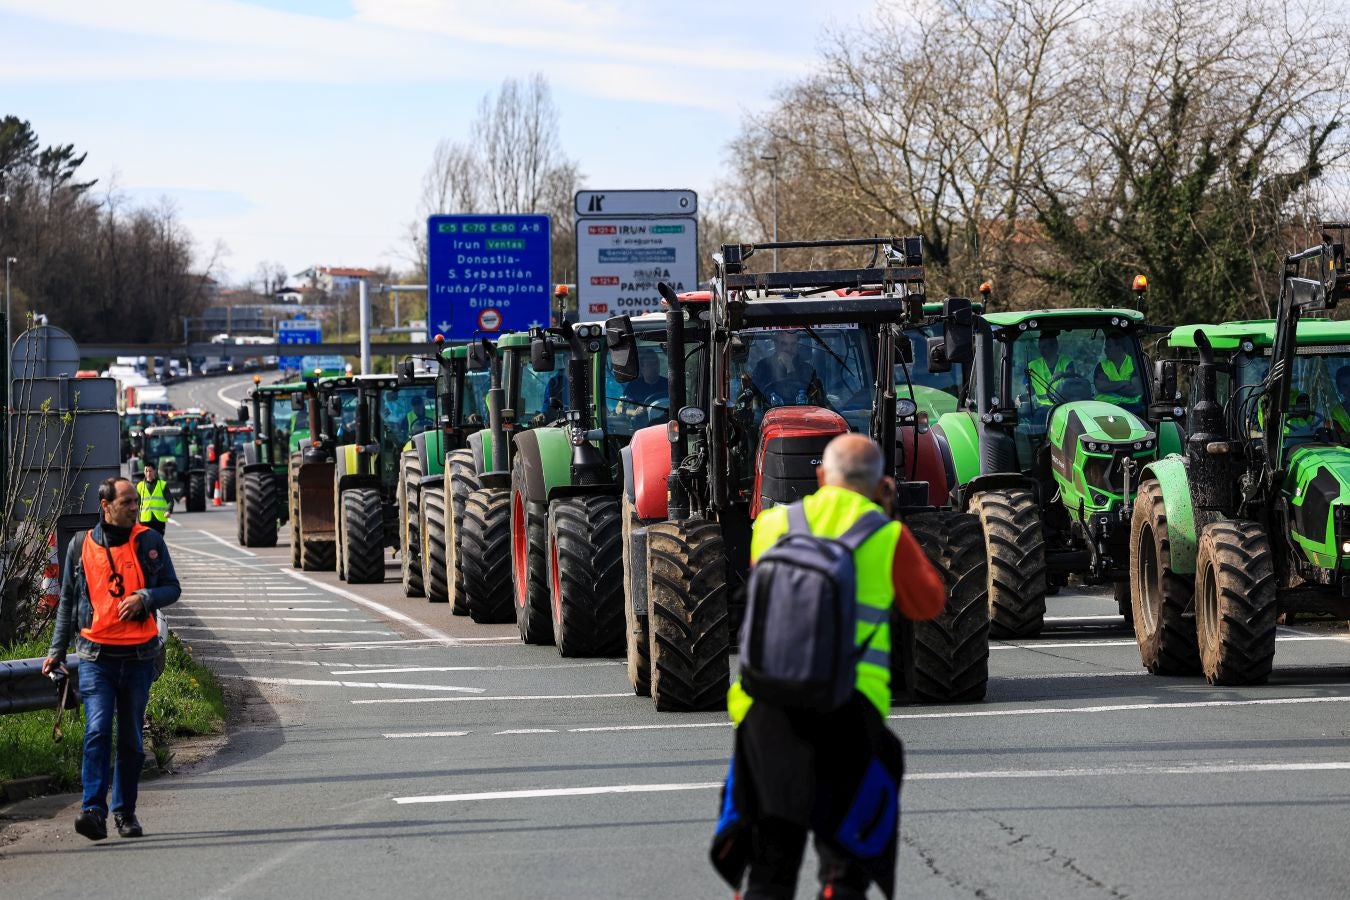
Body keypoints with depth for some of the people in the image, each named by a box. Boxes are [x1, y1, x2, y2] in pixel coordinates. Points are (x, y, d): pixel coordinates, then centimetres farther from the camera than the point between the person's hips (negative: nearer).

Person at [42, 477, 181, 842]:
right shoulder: (81, 545, 4)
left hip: (138, 657, 1)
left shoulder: (150, 542, 3)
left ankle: (125, 811, 20)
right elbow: (68, 601, 14)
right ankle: (93, 810, -20)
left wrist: (143, 598, -13)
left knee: (131, 739, 8)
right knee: (98, 730, -16)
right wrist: (57, 650, 12)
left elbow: (172, 588, 8)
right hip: (97, 657, -1)